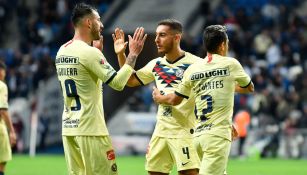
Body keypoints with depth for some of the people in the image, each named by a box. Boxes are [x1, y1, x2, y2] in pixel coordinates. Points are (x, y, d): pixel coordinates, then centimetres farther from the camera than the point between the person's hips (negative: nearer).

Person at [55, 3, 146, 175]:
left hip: (69, 128, 8)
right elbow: (118, 83, -15)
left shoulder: (62, 51, 11)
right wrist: (133, 54, -6)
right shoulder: (89, 52, -14)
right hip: (91, 129, -8)